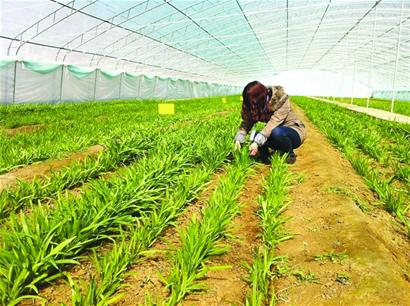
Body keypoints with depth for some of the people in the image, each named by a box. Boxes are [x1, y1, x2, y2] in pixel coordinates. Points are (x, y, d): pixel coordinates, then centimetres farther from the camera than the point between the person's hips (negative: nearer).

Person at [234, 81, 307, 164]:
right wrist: (238, 139, -28)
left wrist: (257, 142, -44)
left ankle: (290, 154, -9)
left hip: (295, 130, -5)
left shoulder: (281, 99, -25)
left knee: (277, 132, -37)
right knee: (257, 137, -24)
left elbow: (274, 122, -35)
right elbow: (246, 122, -11)